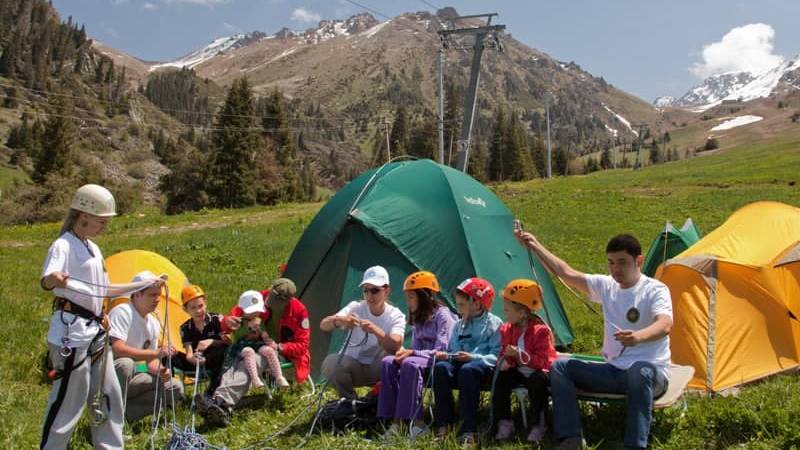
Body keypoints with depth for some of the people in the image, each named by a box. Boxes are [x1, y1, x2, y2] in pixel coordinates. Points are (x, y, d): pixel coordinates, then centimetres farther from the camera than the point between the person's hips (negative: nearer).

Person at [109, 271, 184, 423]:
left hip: (128, 380, 7)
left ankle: (124, 412, -8)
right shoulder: (122, 312, -18)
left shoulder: (154, 323, 6)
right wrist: (156, 353, -28)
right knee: (125, 364, -39)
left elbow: (150, 359, 10)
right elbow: (117, 349, -29)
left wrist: (159, 370, -14)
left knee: (175, 388, -4)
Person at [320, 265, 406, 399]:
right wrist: (339, 320, -48)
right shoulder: (355, 308, -11)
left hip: (378, 371, -1)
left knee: (390, 349, -31)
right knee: (330, 362, -30)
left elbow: (396, 345, -32)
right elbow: (323, 325, -25)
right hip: (353, 368, 1)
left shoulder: (396, 316, -12)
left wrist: (376, 331, -50)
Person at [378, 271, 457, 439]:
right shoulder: (417, 318, 16)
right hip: (420, 360, 7)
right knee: (388, 362, -19)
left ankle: (416, 421, -34)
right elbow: (416, 349, 15)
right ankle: (396, 420, -25)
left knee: (410, 364, -36)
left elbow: (441, 351, -16)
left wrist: (413, 354, -22)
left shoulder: (442, 315, -9)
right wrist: (406, 352, -8)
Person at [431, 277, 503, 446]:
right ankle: (444, 424, -22)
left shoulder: (494, 323, 2)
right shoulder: (459, 325, 21)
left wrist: (474, 357, -19)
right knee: (441, 367, -28)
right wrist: (446, 355, -1)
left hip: (482, 364, -5)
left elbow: (496, 356, -6)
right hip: (460, 362, 5)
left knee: (468, 370, -39)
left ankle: (469, 430, -36)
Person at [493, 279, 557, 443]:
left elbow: (542, 361, -24)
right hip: (519, 370, 5)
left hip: (538, 372, -5)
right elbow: (504, 352, 8)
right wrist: (506, 361, -17)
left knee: (537, 381, -36)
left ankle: (539, 425, -20)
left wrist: (518, 355, -35)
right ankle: (504, 423, -11)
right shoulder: (507, 329, -1)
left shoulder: (541, 331, -20)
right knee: (502, 379, -20)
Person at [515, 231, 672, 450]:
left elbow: (664, 325, -30)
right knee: (560, 367, -7)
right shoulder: (606, 286, 7)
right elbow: (566, 273, 7)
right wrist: (534, 245, 5)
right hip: (613, 371, 6)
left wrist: (639, 337, -52)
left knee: (639, 371, -41)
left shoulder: (656, 290, -11)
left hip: (650, 371, -6)